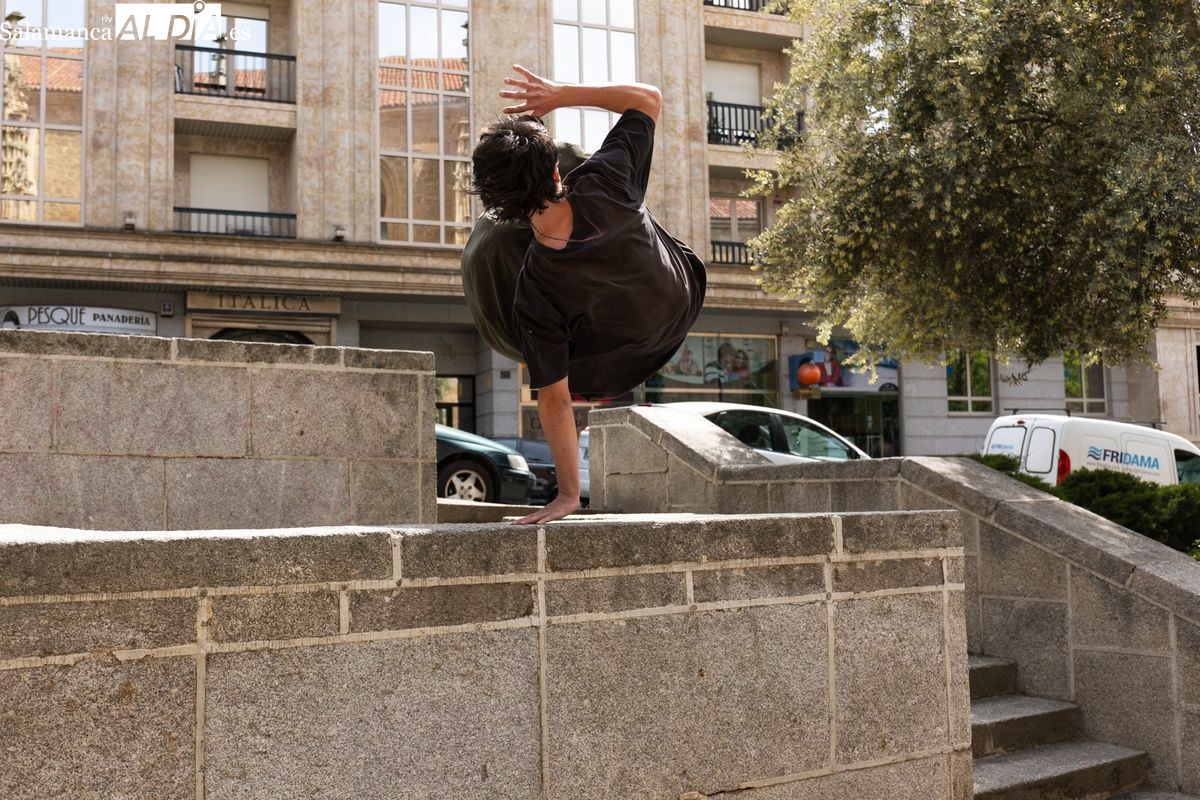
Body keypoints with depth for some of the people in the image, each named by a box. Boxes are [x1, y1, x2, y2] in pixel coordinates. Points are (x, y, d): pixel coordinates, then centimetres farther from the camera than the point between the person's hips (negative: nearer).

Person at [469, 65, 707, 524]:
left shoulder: (535, 292, -39)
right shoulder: (603, 184, -36)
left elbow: (554, 397, -30)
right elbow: (649, 98, -18)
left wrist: (568, 493, -20)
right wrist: (560, 95, -22)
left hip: (614, 369, -3)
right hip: (685, 300, 3)